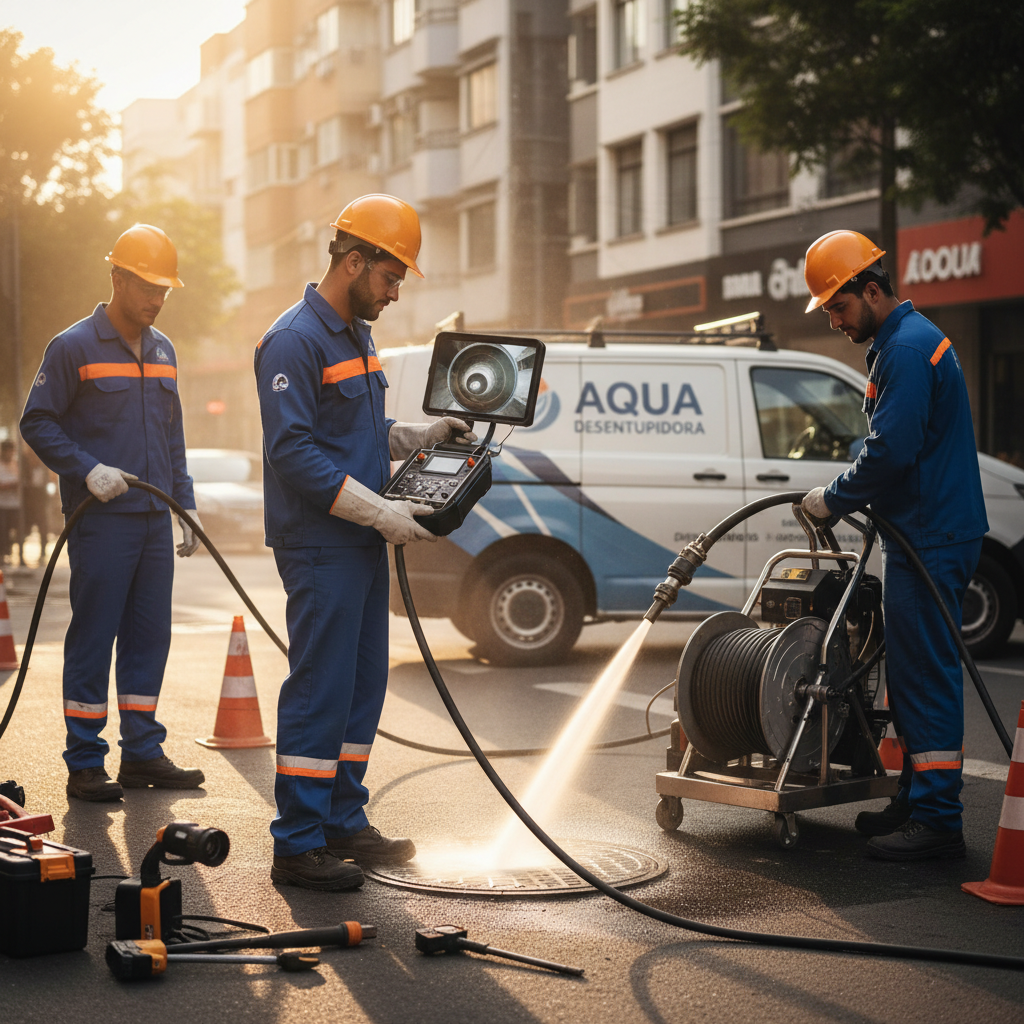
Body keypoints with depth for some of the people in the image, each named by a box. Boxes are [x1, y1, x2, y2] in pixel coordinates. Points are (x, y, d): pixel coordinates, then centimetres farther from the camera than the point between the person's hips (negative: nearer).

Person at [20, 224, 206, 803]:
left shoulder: (163, 350, 15)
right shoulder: (74, 348, -6)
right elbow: (37, 424, -5)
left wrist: (186, 506, 16)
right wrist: (88, 469, -16)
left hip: (155, 520, 7)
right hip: (101, 521, -7)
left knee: (150, 636, 9)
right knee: (93, 639, -3)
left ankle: (143, 753, 17)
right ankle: (85, 765, 2)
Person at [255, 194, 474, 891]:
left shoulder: (357, 335, 17)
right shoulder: (295, 341, -14)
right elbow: (294, 452, -21)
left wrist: (422, 436, 10)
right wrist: (381, 512, -21)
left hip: (364, 545, 10)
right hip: (320, 548, -10)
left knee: (363, 686, 13)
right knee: (321, 690, -7)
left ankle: (343, 821, 23)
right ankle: (298, 846, -1)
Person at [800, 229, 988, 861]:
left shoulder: (908, 348, -16)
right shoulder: (906, 341, 18)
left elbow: (891, 454, -23)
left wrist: (834, 500, -10)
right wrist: (844, 500, 15)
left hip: (932, 541, -11)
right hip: (929, 534, 11)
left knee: (926, 677, -8)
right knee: (915, 675, 15)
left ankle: (937, 821, -6)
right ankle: (918, 804, 23)